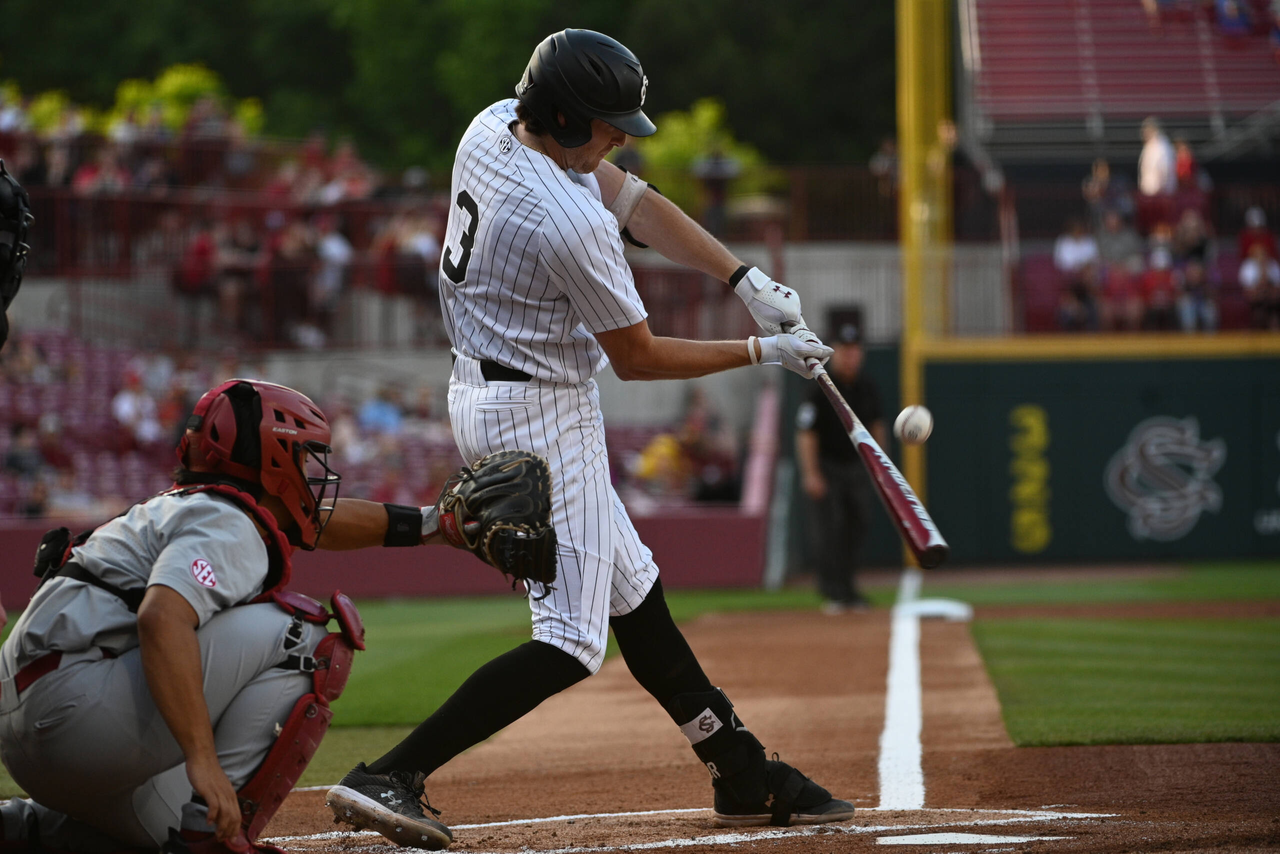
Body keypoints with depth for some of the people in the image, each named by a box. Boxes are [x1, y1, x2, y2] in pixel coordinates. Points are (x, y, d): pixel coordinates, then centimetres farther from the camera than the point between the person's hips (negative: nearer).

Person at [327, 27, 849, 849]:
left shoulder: (493, 128, -2)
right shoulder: (568, 224, -28)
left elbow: (632, 199, 6)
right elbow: (639, 357, -15)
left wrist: (747, 278, -1)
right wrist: (763, 353, -4)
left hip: (482, 393, 11)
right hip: (539, 417, -11)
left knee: (631, 588, 18)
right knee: (573, 641, -9)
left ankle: (743, 775, 29)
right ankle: (387, 778, -17)